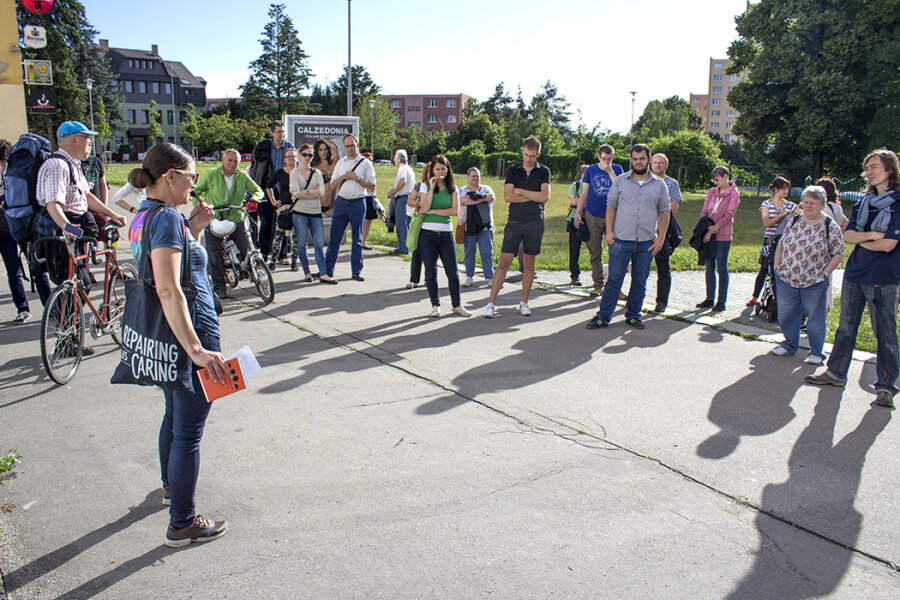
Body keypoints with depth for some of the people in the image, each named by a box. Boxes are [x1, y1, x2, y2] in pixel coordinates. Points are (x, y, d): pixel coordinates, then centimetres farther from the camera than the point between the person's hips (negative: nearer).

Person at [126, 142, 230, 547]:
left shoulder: (143, 216, 9)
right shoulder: (167, 217, -20)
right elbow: (168, 290, -29)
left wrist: (194, 229, 10)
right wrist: (196, 348, -33)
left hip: (162, 334, 10)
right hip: (187, 332, -10)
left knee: (175, 414, 28)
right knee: (189, 430, 0)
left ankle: (171, 486, 48)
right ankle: (182, 524, 12)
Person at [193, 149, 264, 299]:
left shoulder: (243, 177, 3)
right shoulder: (210, 175, -3)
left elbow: (257, 190, 5)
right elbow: (196, 191, 4)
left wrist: (254, 199, -18)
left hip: (236, 220, 2)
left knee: (247, 250, -8)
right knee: (216, 257, 2)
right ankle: (219, 287, 15)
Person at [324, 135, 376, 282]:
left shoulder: (365, 163, 2)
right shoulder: (340, 163, 12)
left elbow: (372, 186, -1)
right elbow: (333, 185, 11)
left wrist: (357, 178, -12)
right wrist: (343, 177, -6)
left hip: (358, 203, -2)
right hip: (341, 202, 2)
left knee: (357, 239, 5)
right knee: (334, 237, 1)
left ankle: (356, 271, 12)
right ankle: (327, 270, 7)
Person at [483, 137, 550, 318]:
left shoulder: (543, 171, 7)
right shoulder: (513, 170, 7)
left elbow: (544, 197, -7)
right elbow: (507, 197, -5)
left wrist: (520, 191, -5)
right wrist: (534, 196, -6)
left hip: (535, 223, 1)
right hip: (514, 222, 0)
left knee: (529, 263, 7)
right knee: (504, 262, -4)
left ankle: (524, 303, 18)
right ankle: (490, 303, -1)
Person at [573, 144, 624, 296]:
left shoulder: (617, 169, 4)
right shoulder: (591, 170, 7)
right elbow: (584, 194, 10)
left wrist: (610, 171, -14)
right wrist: (577, 214, 7)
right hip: (593, 216, 1)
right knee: (595, 253, 2)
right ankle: (598, 285, 10)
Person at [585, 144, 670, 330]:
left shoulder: (659, 185, 9)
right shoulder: (620, 181, 7)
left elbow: (664, 212, 10)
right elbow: (611, 206, 7)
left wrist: (661, 237, 2)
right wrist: (609, 231, -3)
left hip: (646, 242, 2)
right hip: (621, 239, -1)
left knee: (640, 281, 7)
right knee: (614, 279, -3)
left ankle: (633, 315, 20)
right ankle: (602, 316, 2)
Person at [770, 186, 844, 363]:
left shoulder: (830, 226, -5)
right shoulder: (794, 221, 7)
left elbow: (838, 254, -5)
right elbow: (781, 245, 12)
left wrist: (824, 273, -12)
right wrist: (777, 268, 4)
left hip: (814, 282, -4)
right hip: (786, 279, 4)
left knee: (815, 318, 6)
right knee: (786, 315, 12)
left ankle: (816, 352, 19)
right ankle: (789, 345, 31)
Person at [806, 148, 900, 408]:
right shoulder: (864, 201, 11)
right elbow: (847, 234, 3)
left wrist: (860, 239, -3)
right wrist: (871, 235, -13)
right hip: (854, 272, 6)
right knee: (846, 326, 14)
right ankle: (836, 373, 26)